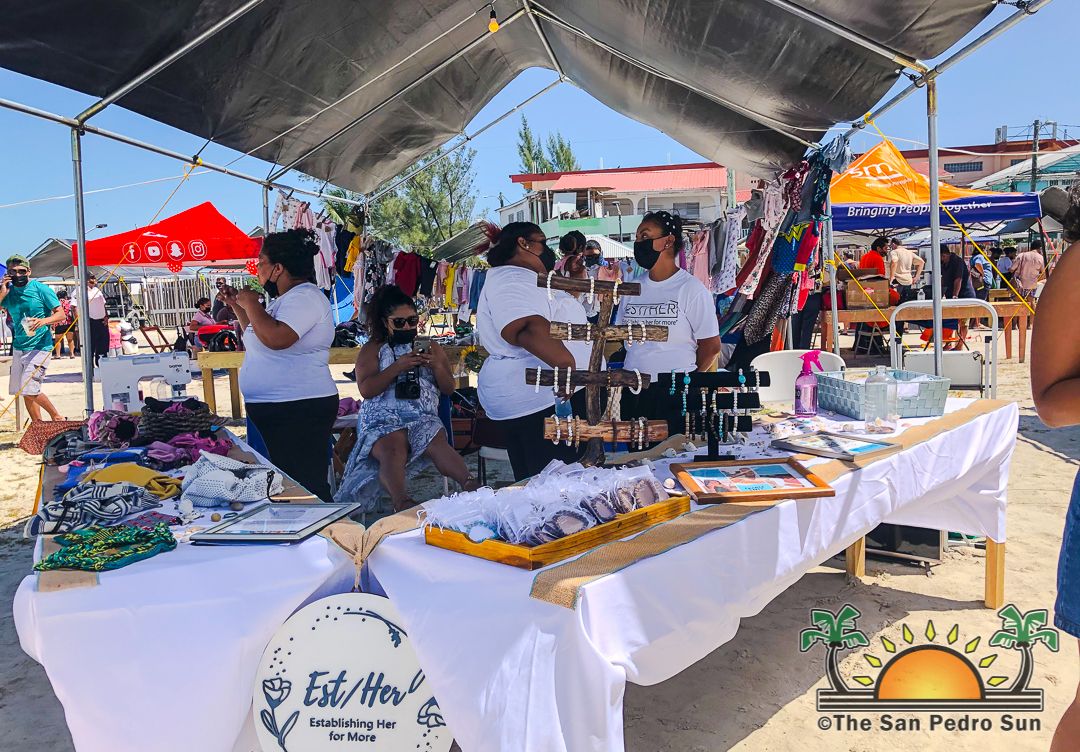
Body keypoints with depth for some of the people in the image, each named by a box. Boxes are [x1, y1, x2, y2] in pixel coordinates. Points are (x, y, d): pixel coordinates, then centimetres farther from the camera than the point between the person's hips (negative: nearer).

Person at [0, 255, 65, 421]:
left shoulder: (41, 289, -6)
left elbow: (61, 314, -8)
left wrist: (43, 321, -26)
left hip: (39, 348, -6)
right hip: (18, 348, 6)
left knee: (29, 390, -15)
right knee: (24, 392, 8)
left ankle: (57, 417, 4)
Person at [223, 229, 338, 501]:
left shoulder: (304, 297, -14)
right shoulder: (284, 299, 19)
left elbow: (276, 338, -29)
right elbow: (257, 337, 32)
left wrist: (251, 304, -13)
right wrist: (237, 307, 22)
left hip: (299, 412, -11)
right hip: (273, 411, 11)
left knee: (307, 490, -10)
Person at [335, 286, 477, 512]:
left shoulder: (430, 346, 23)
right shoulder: (372, 349, 16)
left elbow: (449, 389, 17)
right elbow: (366, 390, -1)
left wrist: (437, 366, -4)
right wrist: (398, 367, -11)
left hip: (422, 417, 2)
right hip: (382, 418, -1)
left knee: (437, 443, -34)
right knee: (393, 447, -37)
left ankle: (469, 484, -52)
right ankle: (401, 502, -56)